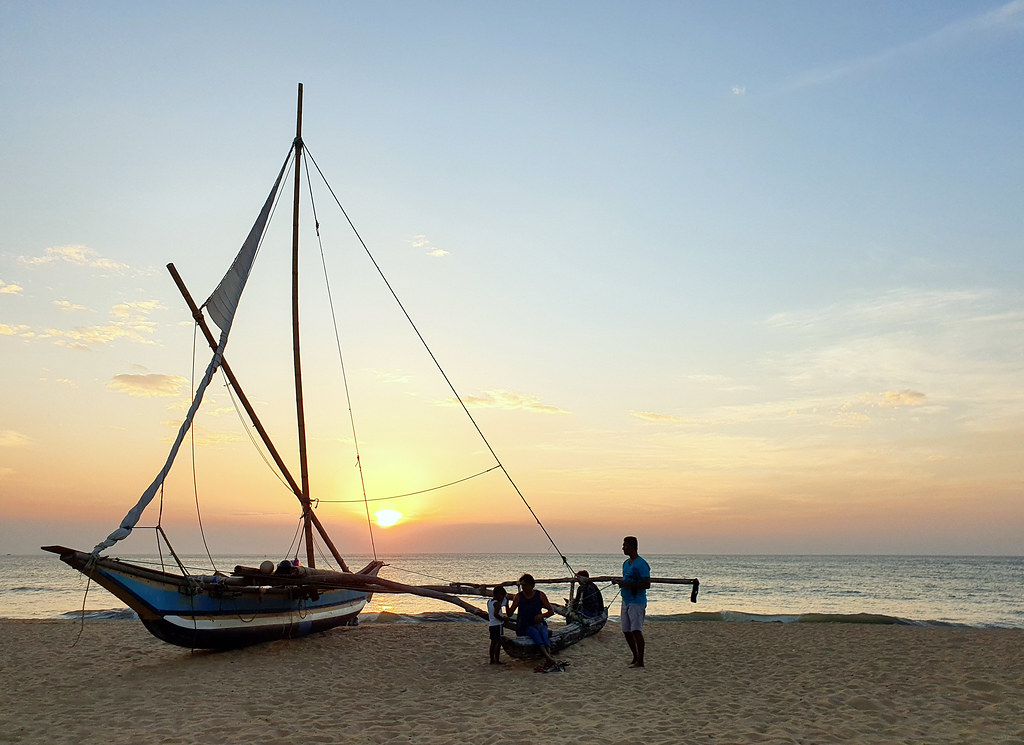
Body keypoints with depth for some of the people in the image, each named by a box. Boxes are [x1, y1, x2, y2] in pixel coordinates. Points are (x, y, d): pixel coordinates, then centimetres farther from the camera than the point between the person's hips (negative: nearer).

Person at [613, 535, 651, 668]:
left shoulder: (641, 564, -13)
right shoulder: (626, 563, 16)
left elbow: (646, 584, -18)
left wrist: (627, 584, -21)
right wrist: (620, 582, 5)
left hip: (637, 602, -9)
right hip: (626, 601, 9)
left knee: (636, 630, -11)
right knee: (626, 631, 9)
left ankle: (640, 661, -5)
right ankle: (635, 657, 21)